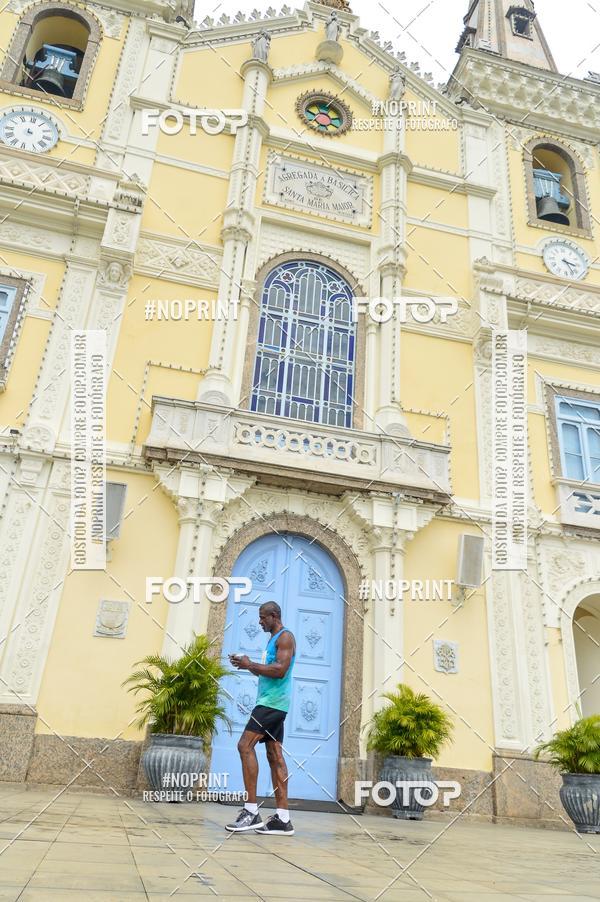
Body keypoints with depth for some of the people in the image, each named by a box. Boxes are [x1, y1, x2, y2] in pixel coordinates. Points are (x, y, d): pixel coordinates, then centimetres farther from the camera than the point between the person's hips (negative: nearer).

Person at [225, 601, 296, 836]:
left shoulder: (285, 636, -9)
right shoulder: (274, 639, 22)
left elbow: (280, 670, -21)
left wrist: (250, 664, -15)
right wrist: (247, 665, 10)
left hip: (272, 702, -10)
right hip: (271, 703, 10)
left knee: (245, 746, -13)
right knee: (275, 755, 6)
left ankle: (251, 811, -12)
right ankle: (282, 819, 6)